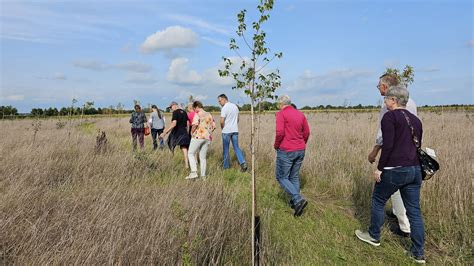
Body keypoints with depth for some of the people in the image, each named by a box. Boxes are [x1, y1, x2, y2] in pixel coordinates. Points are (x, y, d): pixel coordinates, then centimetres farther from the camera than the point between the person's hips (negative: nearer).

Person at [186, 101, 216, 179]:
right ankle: (203, 175, 12)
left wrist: (192, 132, -6)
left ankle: (194, 172, -8)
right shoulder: (209, 115, 14)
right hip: (207, 138, 7)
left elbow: (195, 125, -21)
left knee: (191, 153, 5)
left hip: (198, 137, -7)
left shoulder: (198, 114, -7)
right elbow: (214, 126, 12)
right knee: (203, 157, 12)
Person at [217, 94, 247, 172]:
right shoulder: (235, 106, 9)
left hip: (226, 131, -6)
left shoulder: (224, 108, -13)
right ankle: (243, 163, -7)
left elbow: (222, 121, -17)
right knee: (236, 148, 9)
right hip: (235, 130, 6)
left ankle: (226, 166, 15)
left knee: (225, 149, 7)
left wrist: (223, 128, 2)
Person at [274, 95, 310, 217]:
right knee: (294, 177, 18)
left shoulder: (281, 114, -9)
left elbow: (280, 132, -20)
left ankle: (298, 199, -8)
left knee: (281, 177, 5)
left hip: (286, 151, -7)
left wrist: (276, 145, -3)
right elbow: (306, 132, 10)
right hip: (300, 151, 7)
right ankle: (294, 202, 24)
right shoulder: (300, 114, 10)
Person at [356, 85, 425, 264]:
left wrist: (380, 168, -12)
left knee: (378, 201, 13)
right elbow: (417, 146, 17)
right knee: (414, 210, 11)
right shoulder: (415, 119, 13)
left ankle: (374, 236, 28)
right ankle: (418, 253, 19)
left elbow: (388, 145, -17)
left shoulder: (389, 116, -10)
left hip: (394, 169, -7)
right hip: (415, 169, 8)